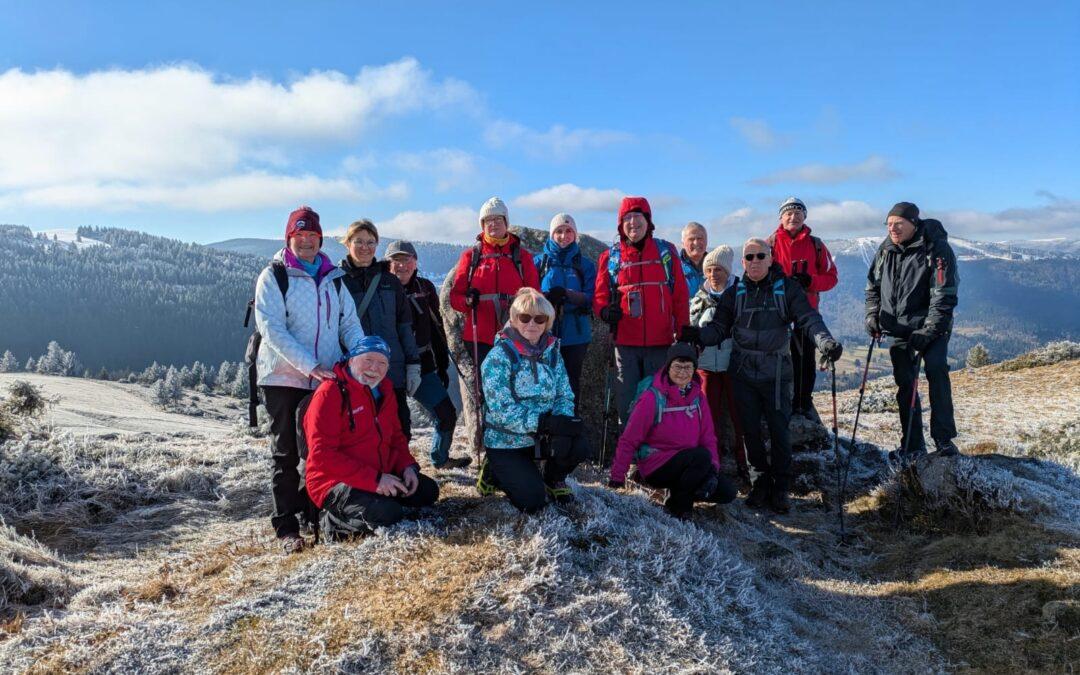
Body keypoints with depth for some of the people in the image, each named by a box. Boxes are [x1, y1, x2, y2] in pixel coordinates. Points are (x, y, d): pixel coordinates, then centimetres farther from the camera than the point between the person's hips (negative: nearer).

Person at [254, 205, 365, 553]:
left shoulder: (333, 278, 11)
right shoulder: (274, 276, -4)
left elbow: (350, 322, 9)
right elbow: (272, 329, -14)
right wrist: (311, 366, -22)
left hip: (327, 379, 4)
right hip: (284, 378, -4)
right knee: (287, 453, 2)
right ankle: (287, 527, 9)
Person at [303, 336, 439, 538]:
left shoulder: (384, 390, 10)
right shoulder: (330, 393, -17)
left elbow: (395, 436, 20)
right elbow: (322, 455, -24)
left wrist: (407, 466, -3)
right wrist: (374, 479, -26)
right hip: (336, 482, -9)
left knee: (428, 491, 6)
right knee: (389, 514, -29)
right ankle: (336, 519, -3)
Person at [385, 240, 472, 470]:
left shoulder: (425, 288, 7)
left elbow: (437, 328, 13)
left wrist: (442, 365, 14)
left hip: (423, 368, 5)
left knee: (447, 414, 9)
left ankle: (440, 458, 32)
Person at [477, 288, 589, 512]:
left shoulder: (552, 352, 3)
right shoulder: (499, 356, -15)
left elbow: (565, 396, 0)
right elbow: (500, 408, -22)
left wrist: (563, 423, -23)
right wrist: (545, 423, -31)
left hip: (541, 437, 5)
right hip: (505, 442, -4)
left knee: (579, 446, -23)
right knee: (532, 501, -17)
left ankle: (554, 479, 11)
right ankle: (494, 471, 14)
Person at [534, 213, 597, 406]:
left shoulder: (585, 265, 8)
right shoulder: (539, 261, 8)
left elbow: (591, 298, -3)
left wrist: (566, 293, -20)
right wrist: (545, 298, -19)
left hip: (575, 334, 1)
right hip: (545, 333, -1)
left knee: (572, 381, 6)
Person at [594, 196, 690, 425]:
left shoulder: (666, 252, 7)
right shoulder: (610, 257, 7)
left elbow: (680, 296, 7)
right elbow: (600, 296, 8)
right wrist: (605, 311, -14)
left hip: (661, 342, 0)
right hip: (626, 343, 0)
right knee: (627, 400, 5)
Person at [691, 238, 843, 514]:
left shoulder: (787, 288, 0)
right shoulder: (734, 292, 6)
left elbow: (808, 318, -11)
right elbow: (720, 328, 3)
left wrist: (825, 341, -30)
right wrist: (697, 334, -19)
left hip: (776, 372, -2)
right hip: (743, 371, 2)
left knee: (779, 430, 0)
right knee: (750, 430, 6)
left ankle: (781, 488, 14)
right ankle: (763, 478, 24)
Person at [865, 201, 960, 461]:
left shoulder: (937, 249, -13)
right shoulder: (886, 250, 4)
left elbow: (944, 296, -16)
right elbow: (873, 285, 17)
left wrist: (928, 331, -23)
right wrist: (872, 315, 3)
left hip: (931, 327, -5)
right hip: (899, 329, 5)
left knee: (936, 370, -22)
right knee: (905, 386, 6)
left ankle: (944, 439, -13)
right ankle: (912, 447, 16)